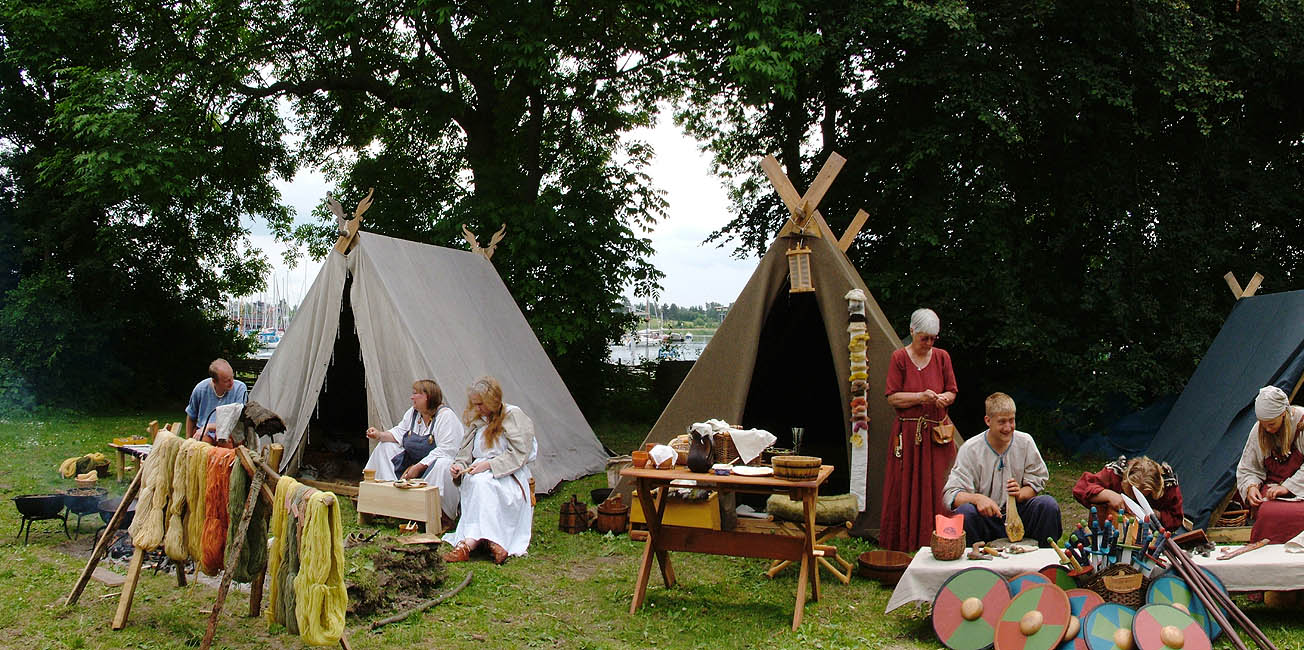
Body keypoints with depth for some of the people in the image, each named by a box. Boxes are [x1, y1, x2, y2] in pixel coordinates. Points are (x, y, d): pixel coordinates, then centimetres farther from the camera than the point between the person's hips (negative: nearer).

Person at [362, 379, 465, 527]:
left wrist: (419, 467, -27)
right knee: (385, 447, 5)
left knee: (442, 465, -42)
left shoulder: (446, 415, -20)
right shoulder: (413, 412, 7)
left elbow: (446, 450, -27)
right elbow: (399, 434, 13)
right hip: (414, 461, 8)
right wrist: (380, 435, -8)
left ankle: (446, 517, -28)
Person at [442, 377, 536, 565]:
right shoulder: (478, 421, 21)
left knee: (481, 482, -35)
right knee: (472, 481, -31)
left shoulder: (514, 416, -1)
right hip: (482, 474, 5)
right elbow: (466, 452, 20)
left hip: (510, 477, -5)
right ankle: (494, 543, -45)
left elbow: (518, 454, -10)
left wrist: (489, 465, -18)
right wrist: (459, 465, -2)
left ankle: (467, 544, -46)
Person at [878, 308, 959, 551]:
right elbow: (892, 398, -5)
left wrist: (943, 398, -11)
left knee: (936, 487, 2)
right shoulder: (899, 358, -1)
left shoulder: (941, 356, 7)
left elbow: (952, 392, 11)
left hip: (938, 431, 2)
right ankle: (904, 541, 9)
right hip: (908, 433, -2)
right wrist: (920, 397, -18)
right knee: (906, 487, -1)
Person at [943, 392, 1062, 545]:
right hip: (986, 517, -2)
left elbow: (1037, 483, 6)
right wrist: (977, 498, -34)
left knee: (1048, 504, -23)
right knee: (965, 511, -34)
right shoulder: (970, 449, -6)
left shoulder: (1025, 442, 3)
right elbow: (951, 495, -13)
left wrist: (1020, 494, -17)